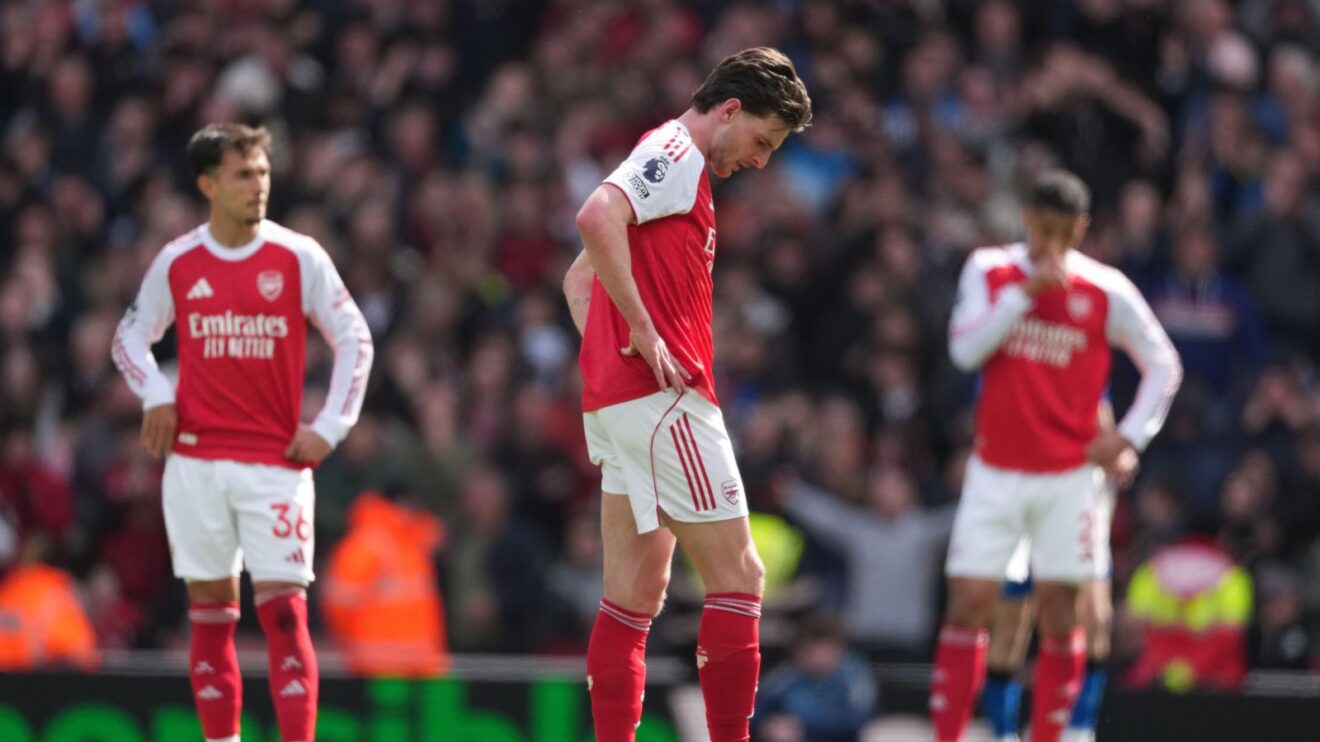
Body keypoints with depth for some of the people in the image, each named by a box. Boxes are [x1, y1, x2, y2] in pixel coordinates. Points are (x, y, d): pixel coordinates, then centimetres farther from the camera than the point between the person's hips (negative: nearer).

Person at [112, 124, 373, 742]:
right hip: (195, 458, 2)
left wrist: (328, 428, -2)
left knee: (283, 608, -10)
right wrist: (156, 395, 0)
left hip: (276, 460, -2)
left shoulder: (299, 257, -1)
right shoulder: (176, 263, 4)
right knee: (210, 609, 5)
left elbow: (354, 339, 5)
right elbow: (131, 336, 18)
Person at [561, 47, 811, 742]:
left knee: (635, 594, 7)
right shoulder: (676, 154, -7)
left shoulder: (671, 161, 23)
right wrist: (643, 332, -22)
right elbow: (597, 218, -27)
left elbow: (578, 278, 29)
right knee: (736, 575, -7)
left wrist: (609, 350, 14)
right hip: (661, 396, -10)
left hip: (618, 398, 10)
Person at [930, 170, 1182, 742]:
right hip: (995, 473, 1)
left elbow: (1163, 365, 6)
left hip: (1070, 475, -1)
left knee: (1059, 612, -3)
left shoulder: (1107, 292, -3)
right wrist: (1026, 291, -19)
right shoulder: (989, 271, 1)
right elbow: (965, 350, -12)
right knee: (968, 604, -5)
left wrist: (1130, 437, -6)